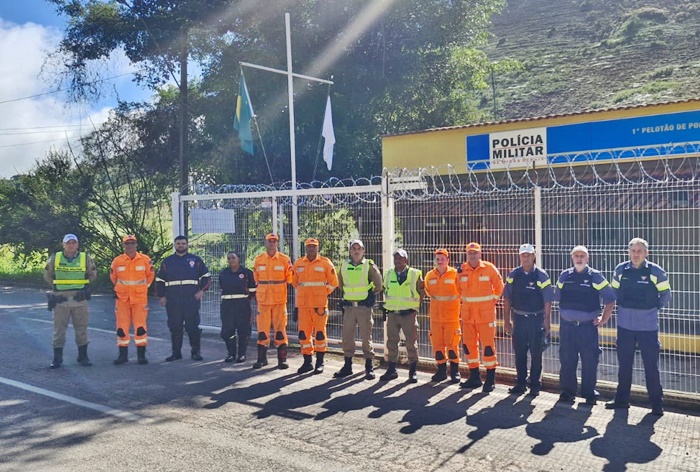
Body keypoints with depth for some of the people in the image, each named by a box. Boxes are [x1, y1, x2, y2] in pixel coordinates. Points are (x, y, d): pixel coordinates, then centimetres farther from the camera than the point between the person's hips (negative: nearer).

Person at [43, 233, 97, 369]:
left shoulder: (86, 258, 1)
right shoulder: (54, 258, 2)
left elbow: (92, 275, 14)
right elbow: (47, 275, 15)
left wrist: (82, 284, 7)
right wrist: (58, 286, 8)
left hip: (80, 300, 0)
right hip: (60, 300, 0)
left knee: (81, 328, 7)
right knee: (59, 329, 4)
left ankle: (83, 357, 18)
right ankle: (57, 358, 14)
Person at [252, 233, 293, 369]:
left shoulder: (285, 259, 0)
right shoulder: (258, 260, 5)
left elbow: (290, 279, 4)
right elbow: (256, 279, 13)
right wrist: (261, 292, 11)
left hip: (280, 300, -1)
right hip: (263, 300, 2)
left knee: (280, 329, 1)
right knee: (262, 329, 4)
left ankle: (282, 359, 8)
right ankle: (261, 358, 14)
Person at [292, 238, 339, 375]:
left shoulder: (325, 263, 0)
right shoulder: (298, 263, 8)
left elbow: (333, 283, 6)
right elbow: (294, 282, 21)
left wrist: (322, 294, 5)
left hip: (320, 305, -3)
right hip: (302, 304, 3)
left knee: (320, 333, 1)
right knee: (304, 333, 5)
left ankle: (320, 363, 12)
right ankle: (307, 362, 16)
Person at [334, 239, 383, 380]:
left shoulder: (369, 265, -4)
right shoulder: (344, 265, 7)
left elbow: (378, 285, 2)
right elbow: (341, 283, 22)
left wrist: (371, 295, 3)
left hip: (364, 306, -4)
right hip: (348, 306, 4)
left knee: (366, 337, 0)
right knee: (347, 337, 6)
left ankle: (369, 367, 9)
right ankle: (347, 366, 18)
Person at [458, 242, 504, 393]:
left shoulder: (489, 268, -6)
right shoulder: (462, 270, 2)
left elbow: (499, 286, 6)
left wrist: (493, 300, 4)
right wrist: (466, 300, 12)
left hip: (486, 313, -4)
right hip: (467, 314, 4)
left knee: (488, 345, -5)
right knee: (469, 345, 9)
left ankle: (490, 379, 5)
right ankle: (474, 377, 22)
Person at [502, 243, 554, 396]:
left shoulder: (541, 276, -7)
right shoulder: (513, 275, 2)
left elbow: (547, 302, -6)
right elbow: (507, 299, 6)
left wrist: (547, 323, -8)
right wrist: (506, 320, 4)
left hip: (536, 319, -3)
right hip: (518, 319, 3)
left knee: (536, 354, 5)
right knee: (519, 353, 9)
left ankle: (535, 385, 16)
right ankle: (520, 383, 21)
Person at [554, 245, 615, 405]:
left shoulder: (595, 277, -1)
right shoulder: (564, 276, 8)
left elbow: (610, 299, 3)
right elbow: (557, 298, 17)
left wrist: (604, 319, 1)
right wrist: (562, 315, 11)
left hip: (588, 326, -2)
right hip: (567, 326, 3)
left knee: (589, 362, 1)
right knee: (567, 360, 7)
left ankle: (589, 394, 13)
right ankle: (567, 391, 18)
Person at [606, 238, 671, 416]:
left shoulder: (656, 272, -6)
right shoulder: (620, 270, 1)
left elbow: (665, 295, 6)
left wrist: (654, 308, 4)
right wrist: (623, 308, 9)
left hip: (648, 326, -3)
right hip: (625, 325, 3)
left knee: (651, 366, 2)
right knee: (624, 364, 12)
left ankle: (657, 404, 13)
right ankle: (621, 399, 23)